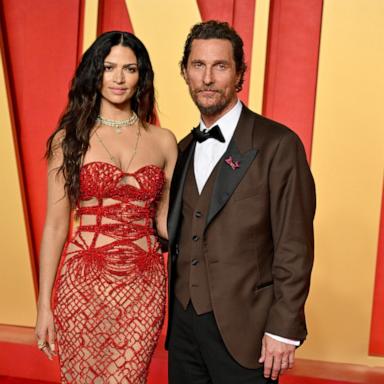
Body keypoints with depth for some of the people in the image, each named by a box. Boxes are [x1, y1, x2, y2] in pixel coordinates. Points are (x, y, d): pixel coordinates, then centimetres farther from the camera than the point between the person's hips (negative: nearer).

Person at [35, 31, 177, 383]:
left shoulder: (163, 141, 5)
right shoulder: (70, 139, 0)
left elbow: (167, 221, 9)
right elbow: (55, 226, 1)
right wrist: (44, 305, 0)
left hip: (145, 286, 1)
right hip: (84, 283, -1)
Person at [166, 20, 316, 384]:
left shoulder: (277, 144, -11)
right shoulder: (184, 148, 9)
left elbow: (294, 248, -12)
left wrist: (283, 329, -13)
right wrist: (176, 309, 7)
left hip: (242, 325, -5)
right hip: (183, 319, 6)